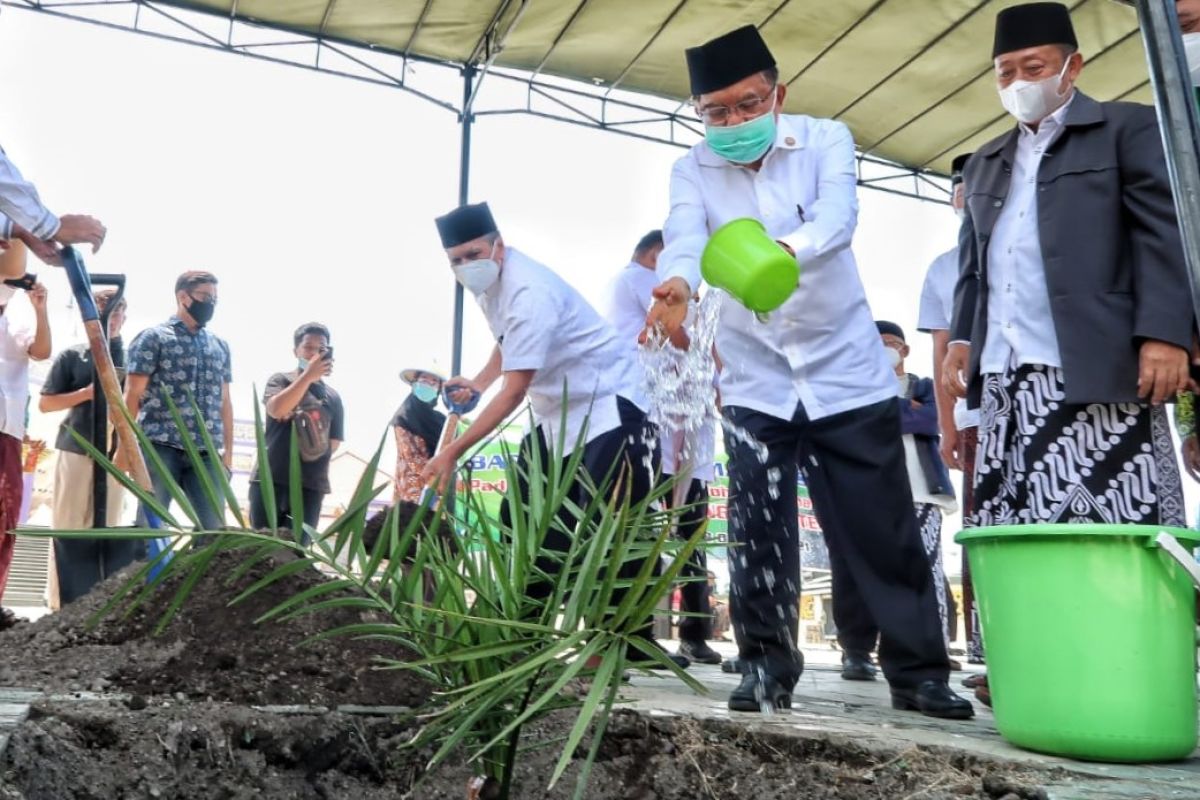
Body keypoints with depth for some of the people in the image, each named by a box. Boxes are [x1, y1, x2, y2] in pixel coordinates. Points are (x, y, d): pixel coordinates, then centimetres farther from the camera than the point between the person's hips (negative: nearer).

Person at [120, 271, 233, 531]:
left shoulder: (220, 346, 18)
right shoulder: (153, 338, 3)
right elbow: (132, 394, -1)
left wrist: (228, 450, 14)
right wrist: (124, 446, -7)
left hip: (206, 453, 4)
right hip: (160, 448, -4)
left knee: (214, 526, 0)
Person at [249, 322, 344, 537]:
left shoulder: (333, 397, 14)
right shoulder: (281, 380, 8)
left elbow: (333, 444, 13)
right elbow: (276, 409, -14)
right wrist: (308, 376, -19)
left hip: (310, 485, 2)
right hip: (270, 479, -2)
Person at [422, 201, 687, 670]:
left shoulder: (529, 293, -28)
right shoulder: (488, 283, 2)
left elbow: (515, 391, -30)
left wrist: (454, 452, -27)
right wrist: (476, 383, 6)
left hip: (606, 407, -10)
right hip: (555, 412, 10)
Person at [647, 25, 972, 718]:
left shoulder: (826, 140, -6)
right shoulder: (692, 171, -3)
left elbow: (837, 217, -26)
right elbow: (684, 239, -22)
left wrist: (781, 253, -49)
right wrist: (676, 286, -47)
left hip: (847, 373, -1)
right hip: (756, 382, 1)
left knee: (886, 531, 3)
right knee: (758, 534, 1)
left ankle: (919, 671, 16)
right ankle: (767, 667, 15)